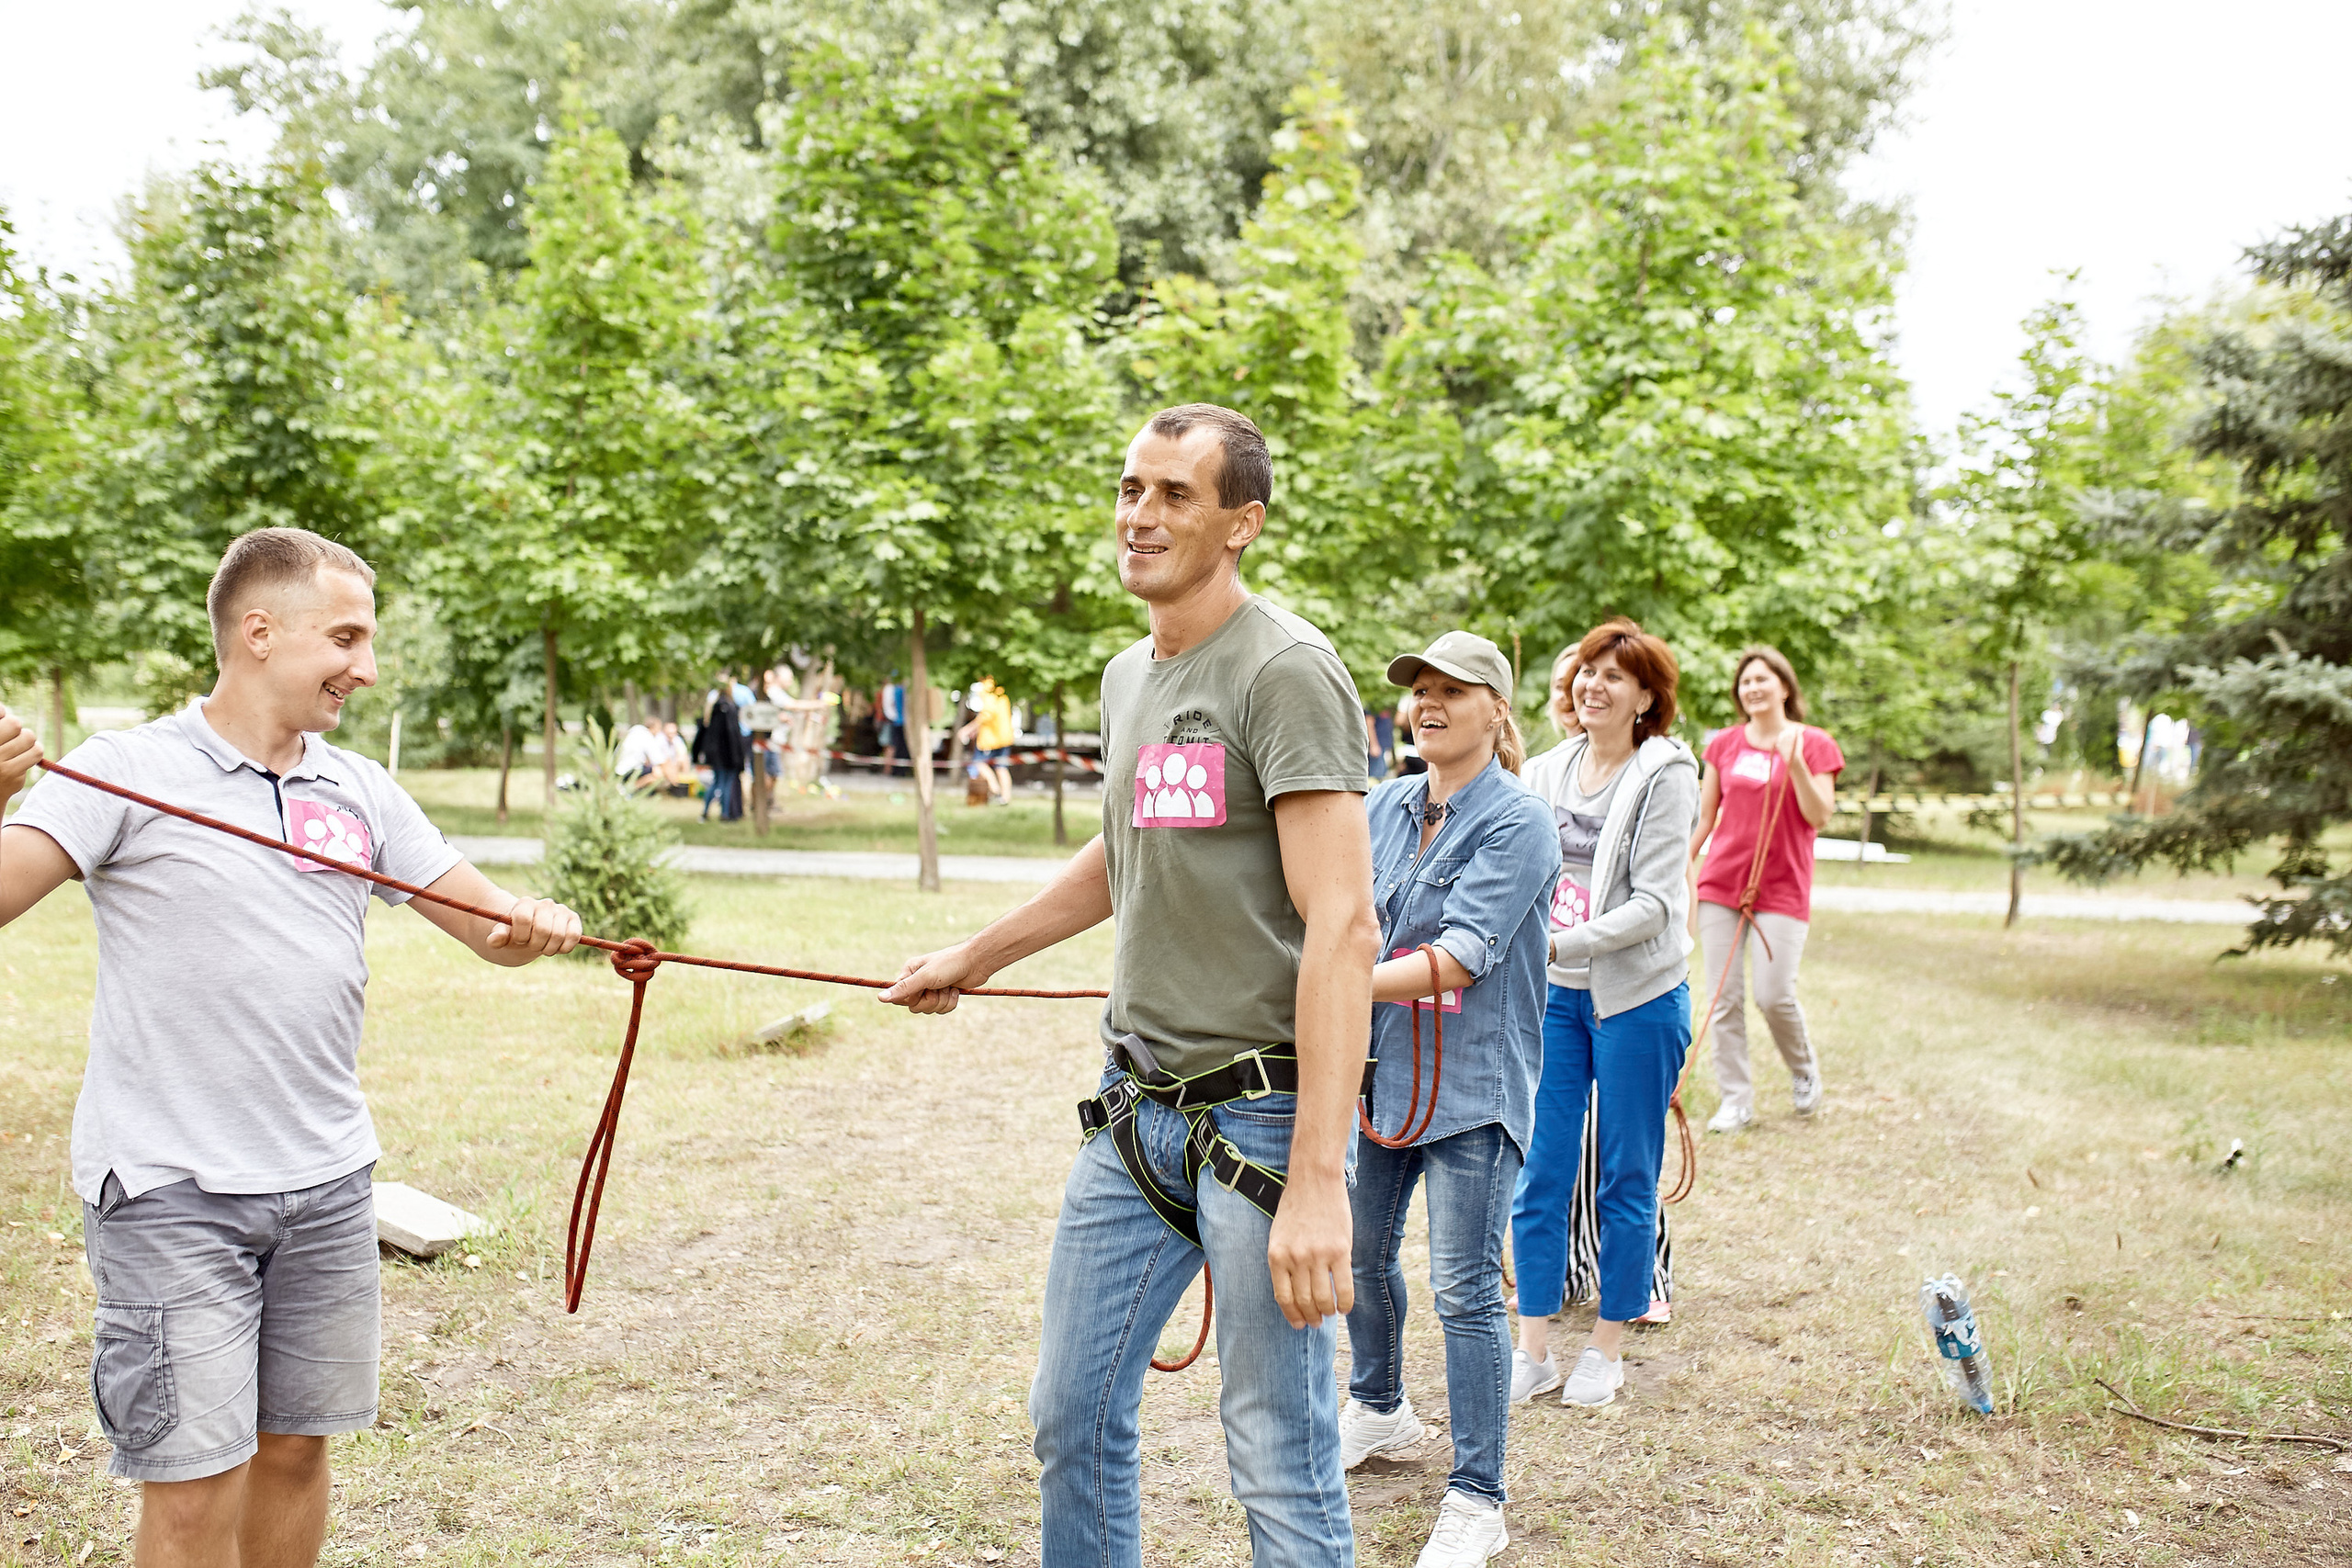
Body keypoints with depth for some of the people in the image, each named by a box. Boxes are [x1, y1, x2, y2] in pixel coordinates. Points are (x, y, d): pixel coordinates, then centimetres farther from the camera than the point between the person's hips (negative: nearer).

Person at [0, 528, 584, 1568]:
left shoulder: (361, 791, 10)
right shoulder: (126, 773, -6)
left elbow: (489, 925, 12)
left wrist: (542, 924, -11)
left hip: (328, 1182, 5)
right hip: (172, 1193, -5)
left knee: (295, 1448, 14)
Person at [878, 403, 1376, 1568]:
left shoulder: (1286, 671, -13)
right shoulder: (1127, 679, 13)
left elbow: (1341, 924, -20)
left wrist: (1318, 1182, -26)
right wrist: (973, 958, 38)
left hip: (1260, 1110, -8)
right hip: (1136, 1111, 8)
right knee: (1074, 1421, 15)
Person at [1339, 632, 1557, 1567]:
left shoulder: (1518, 823, -13)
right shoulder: (1384, 807, 6)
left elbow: (1459, 957, -22)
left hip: (1472, 1084, -7)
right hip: (1377, 1065, 7)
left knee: (1465, 1291, -3)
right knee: (1363, 1253, 20)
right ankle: (1379, 1410, 45)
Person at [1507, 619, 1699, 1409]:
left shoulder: (1665, 775, -7)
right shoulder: (1546, 771, 9)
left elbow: (1655, 903, -15)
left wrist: (1564, 944, -25)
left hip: (1635, 996, -4)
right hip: (1552, 996, 5)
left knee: (1625, 1179, 6)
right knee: (1539, 1175, 5)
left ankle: (1606, 1352, 18)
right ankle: (1534, 1351, 15)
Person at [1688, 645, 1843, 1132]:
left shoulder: (1814, 744, 0)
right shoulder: (1724, 745, 9)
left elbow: (1819, 816, -8)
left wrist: (1795, 763, -19)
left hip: (1782, 887, -3)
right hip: (1720, 883, 3)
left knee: (1774, 996, -9)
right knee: (1724, 999, 0)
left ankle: (1804, 1068, 21)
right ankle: (1736, 1100, 10)